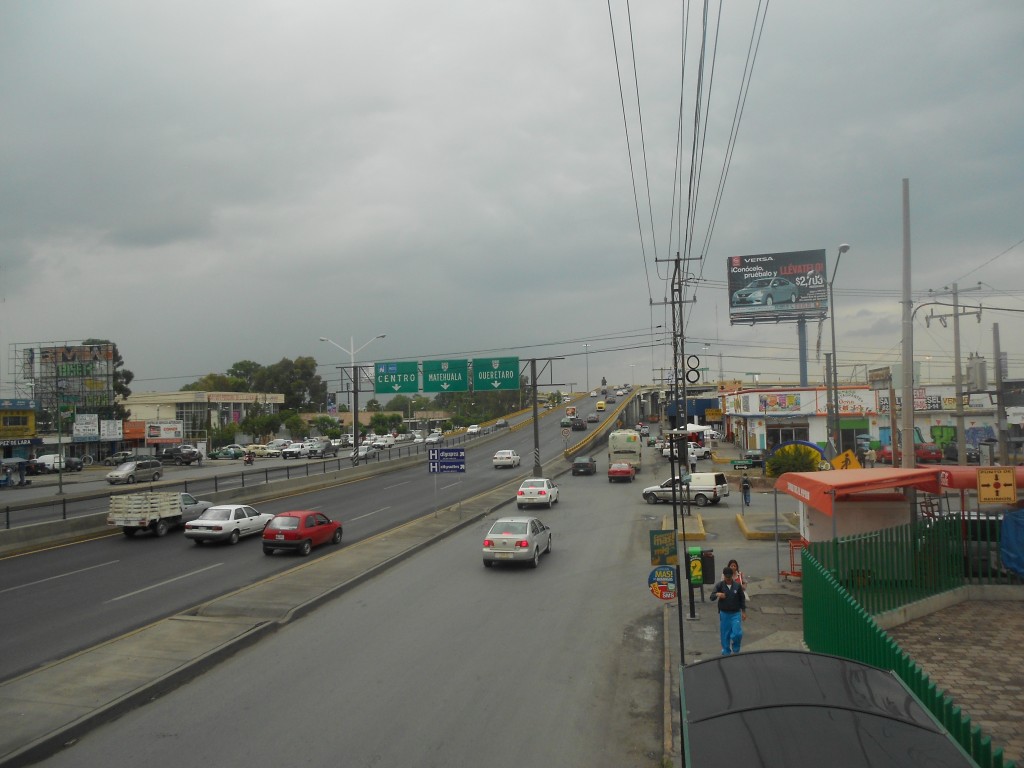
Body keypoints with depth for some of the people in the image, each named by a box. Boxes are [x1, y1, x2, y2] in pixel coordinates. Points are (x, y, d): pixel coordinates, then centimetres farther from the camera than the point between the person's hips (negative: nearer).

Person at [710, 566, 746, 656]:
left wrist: (743, 611, 7)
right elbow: (712, 598, -11)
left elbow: (742, 599, 9)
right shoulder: (719, 585, -5)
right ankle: (726, 652, 21)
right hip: (724, 614, 0)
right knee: (725, 634, 4)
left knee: (737, 633, -8)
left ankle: (735, 650, 19)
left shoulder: (737, 586, -1)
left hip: (735, 613, 0)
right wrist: (717, 594, -33)